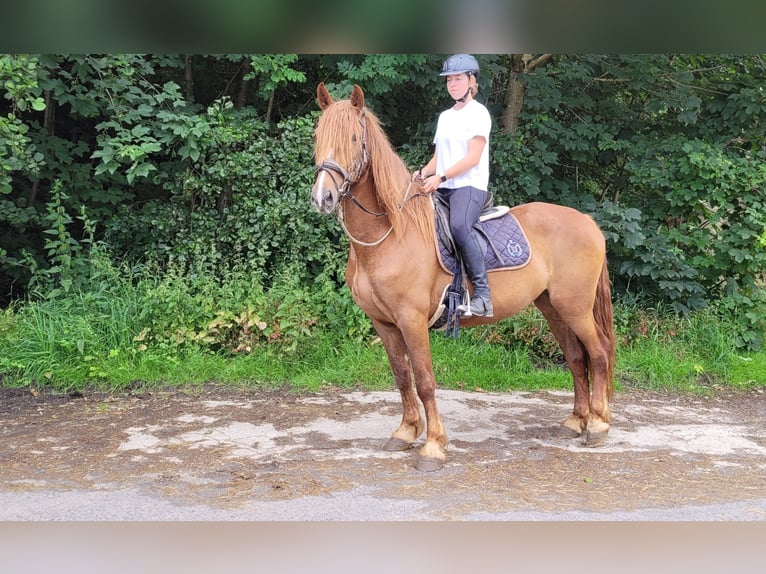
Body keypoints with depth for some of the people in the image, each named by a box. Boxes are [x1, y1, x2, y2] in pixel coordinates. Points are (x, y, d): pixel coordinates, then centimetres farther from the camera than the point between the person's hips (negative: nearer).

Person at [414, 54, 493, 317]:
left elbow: (473, 157, -13)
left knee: (459, 225, -35)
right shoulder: (445, 116, 20)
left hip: (470, 185, -8)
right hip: (441, 187, 8)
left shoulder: (478, 113, -2)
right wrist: (423, 172, -1)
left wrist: (441, 177, -22)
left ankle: (483, 294, -31)